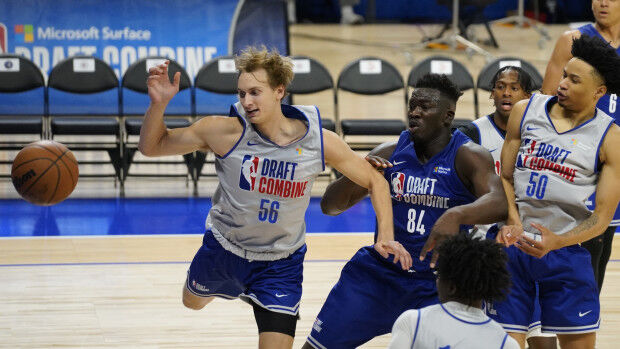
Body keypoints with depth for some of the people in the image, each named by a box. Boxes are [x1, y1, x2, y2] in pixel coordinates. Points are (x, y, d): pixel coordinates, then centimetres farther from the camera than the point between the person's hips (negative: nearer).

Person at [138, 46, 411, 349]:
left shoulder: (320, 141, -20)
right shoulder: (225, 131, -24)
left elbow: (374, 181, -5)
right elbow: (151, 146, -16)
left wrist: (386, 236, -17)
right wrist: (158, 104, -34)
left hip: (281, 264, -1)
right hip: (223, 248, 1)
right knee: (193, 301, 29)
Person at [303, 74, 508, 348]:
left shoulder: (467, 156, -10)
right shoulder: (390, 153, 0)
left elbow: (499, 203, -29)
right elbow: (330, 206, 1)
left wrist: (457, 215, -49)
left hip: (436, 284, -3)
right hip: (376, 271, 3)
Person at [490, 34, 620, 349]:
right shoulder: (525, 111, 3)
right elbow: (505, 178, 8)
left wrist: (556, 242, -21)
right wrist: (512, 221, -11)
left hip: (565, 251, -1)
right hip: (514, 245, 1)